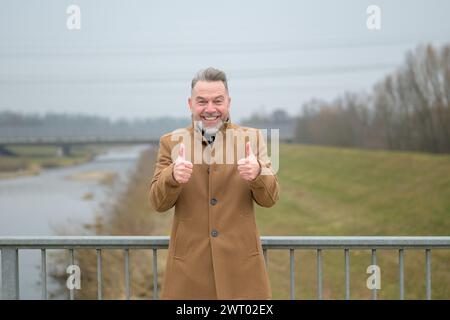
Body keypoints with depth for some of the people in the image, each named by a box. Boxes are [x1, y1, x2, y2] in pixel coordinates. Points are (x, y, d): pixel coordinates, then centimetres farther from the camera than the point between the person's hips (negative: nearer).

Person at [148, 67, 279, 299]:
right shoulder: (171, 142, 4)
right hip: (189, 264, 0)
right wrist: (173, 176, -24)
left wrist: (258, 172, -23)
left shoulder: (252, 138, 4)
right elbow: (158, 203, -2)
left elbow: (269, 198, -1)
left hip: (241, 261, 0)